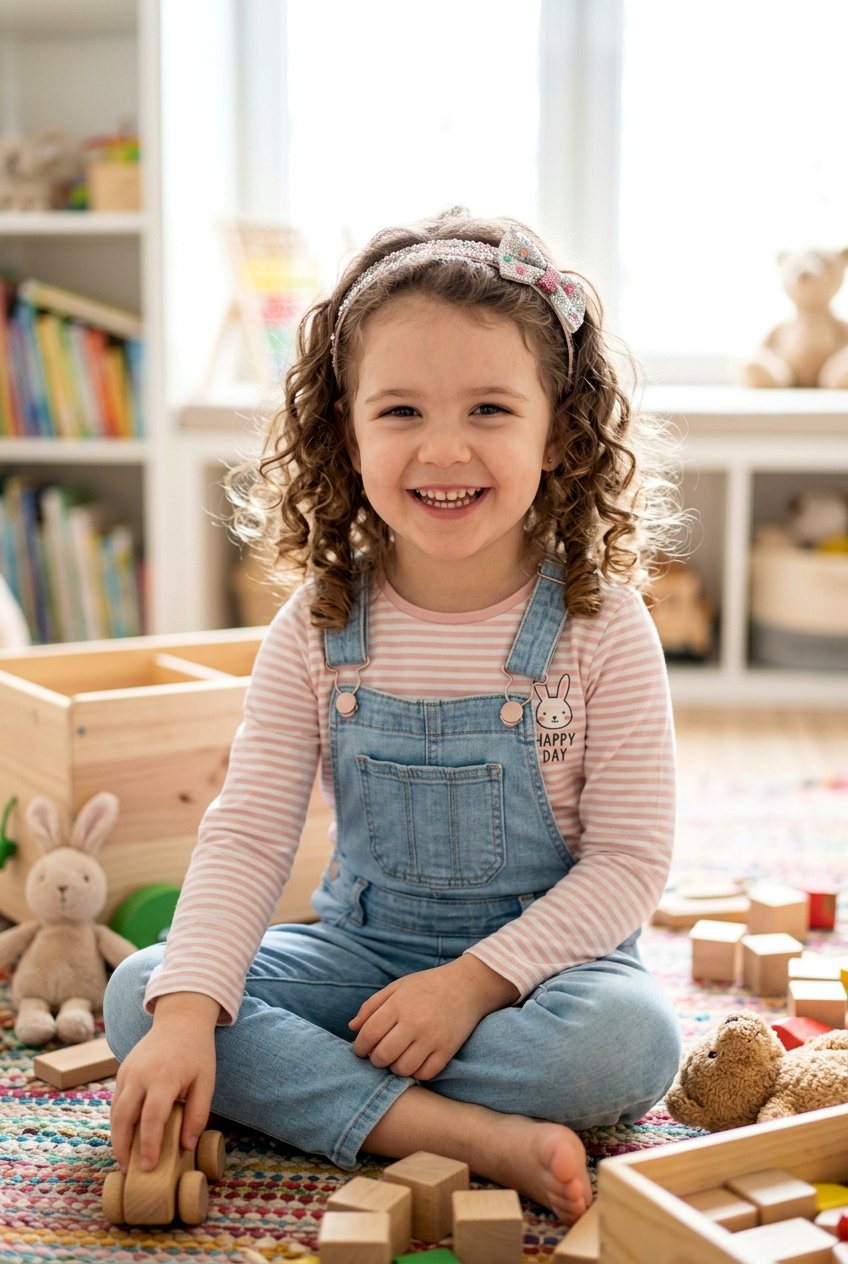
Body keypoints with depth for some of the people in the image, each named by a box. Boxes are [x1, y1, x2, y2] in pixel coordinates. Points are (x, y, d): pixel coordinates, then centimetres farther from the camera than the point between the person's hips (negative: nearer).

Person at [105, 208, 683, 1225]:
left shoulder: (601, 628, -13)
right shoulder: (318, 629, -7)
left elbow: (630, 859, -12)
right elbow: (246, 834, -11)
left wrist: (476, 979, -22)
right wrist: (189, 1010, -26)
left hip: (543, 950, -2)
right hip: (361, 948, 3)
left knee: (629, 1037, -34)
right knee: (137, 994, -18)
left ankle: (304, 1087, -20)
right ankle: (464, 1133, -27)